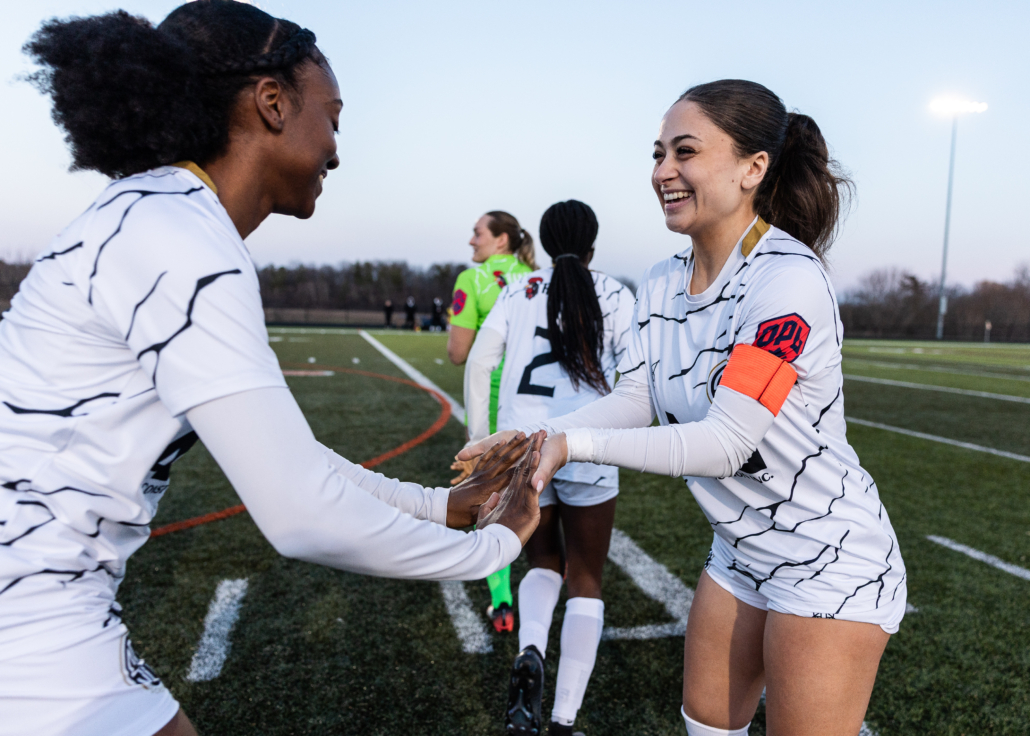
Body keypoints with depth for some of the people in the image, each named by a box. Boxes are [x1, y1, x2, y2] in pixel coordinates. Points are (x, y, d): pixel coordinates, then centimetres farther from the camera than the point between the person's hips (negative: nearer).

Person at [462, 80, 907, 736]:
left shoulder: (790, 281, -26)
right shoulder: (663, 283, -1)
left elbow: (725, 443, -29)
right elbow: (632, 400, 0)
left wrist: (575, 443, -30)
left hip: (831, 563, -7)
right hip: (741, 553, 8)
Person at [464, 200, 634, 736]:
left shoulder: (519, 291, 9)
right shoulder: (613, 296, 5)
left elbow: (479, 362, 2)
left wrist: (478, 436, 9)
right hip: (588, 454, -2)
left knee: (544, 562, 23)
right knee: (585, 582, 12)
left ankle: (530, 655, -5)